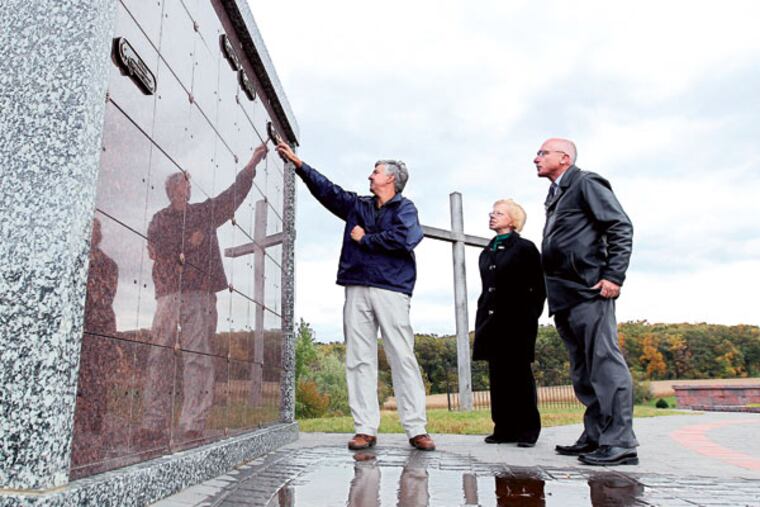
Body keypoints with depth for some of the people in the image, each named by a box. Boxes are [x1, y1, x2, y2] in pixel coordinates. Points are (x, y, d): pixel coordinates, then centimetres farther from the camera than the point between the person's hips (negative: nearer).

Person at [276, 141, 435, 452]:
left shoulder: (404, 208, 5)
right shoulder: (357, 205, 21)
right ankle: (365, 429, 5)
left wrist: (364, 239, -4)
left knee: (403, 358, -6)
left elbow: (404, 238, -13)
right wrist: (298, 163, 26)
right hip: (357, 290, 5)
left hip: (391, 290, -5)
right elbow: (326, 189, 26)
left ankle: (416, 430, -1)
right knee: (359, 359, 1)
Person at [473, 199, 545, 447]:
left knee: (520, 374, -1)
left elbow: (538, 289, -1)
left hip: (516, 321, -5)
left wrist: (530, 318, -8)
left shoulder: (525, 248, 1)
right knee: (498, 375, 5)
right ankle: (505, 428, 11)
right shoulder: (486, 253, 17)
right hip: (492, 321, 6)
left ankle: (527, 429, 8)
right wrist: (481, 321, 10)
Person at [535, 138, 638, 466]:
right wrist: (553, 291, 16)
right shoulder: (555, 196, 23)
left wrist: (613, 276, -16)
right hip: (564, 297, 9)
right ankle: (594, 436, 17)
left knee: (605, 363, -9)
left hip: (588, 291, -9)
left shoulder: (586, 184, -1)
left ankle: (620, 443, -7)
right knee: (583, 371, 10)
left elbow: (621, 227, -10)